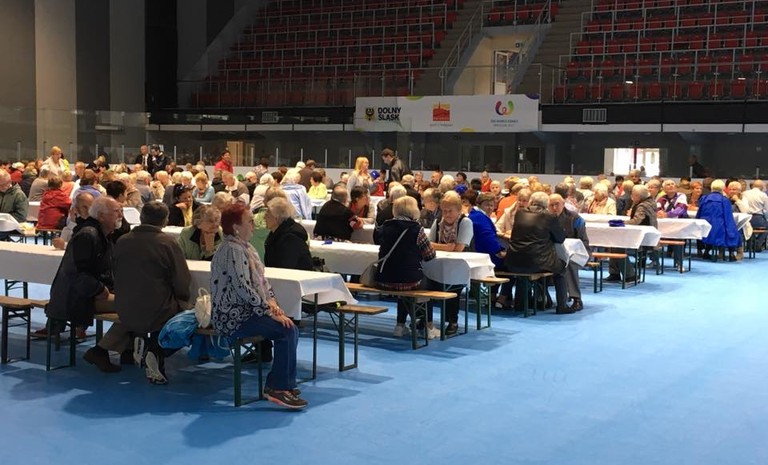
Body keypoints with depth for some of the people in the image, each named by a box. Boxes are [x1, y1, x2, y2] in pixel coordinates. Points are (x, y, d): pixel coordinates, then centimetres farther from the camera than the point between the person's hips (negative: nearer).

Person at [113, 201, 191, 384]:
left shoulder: (122, 242, 1)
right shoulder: (168, 243, -12)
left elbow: (117, 277, 15)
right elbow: (182, 282, -10)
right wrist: (182, 300, 11)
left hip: (126, 314, 6)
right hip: (158, 313, -6)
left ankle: (141, 340, 10)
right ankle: (156, 352, 0)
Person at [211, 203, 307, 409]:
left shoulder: (246, 247, 15)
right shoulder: (232, 250, -18)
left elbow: (261, 280, 18)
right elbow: (243, 288, -23)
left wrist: (271, 301, 0)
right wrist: (269, 312, -19)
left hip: (244, 311, 10)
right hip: (233, 317, -10)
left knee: (291, 328, -2)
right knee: (286, 331, -19)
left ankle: (280, 383, 6)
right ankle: (278, 388, -10)